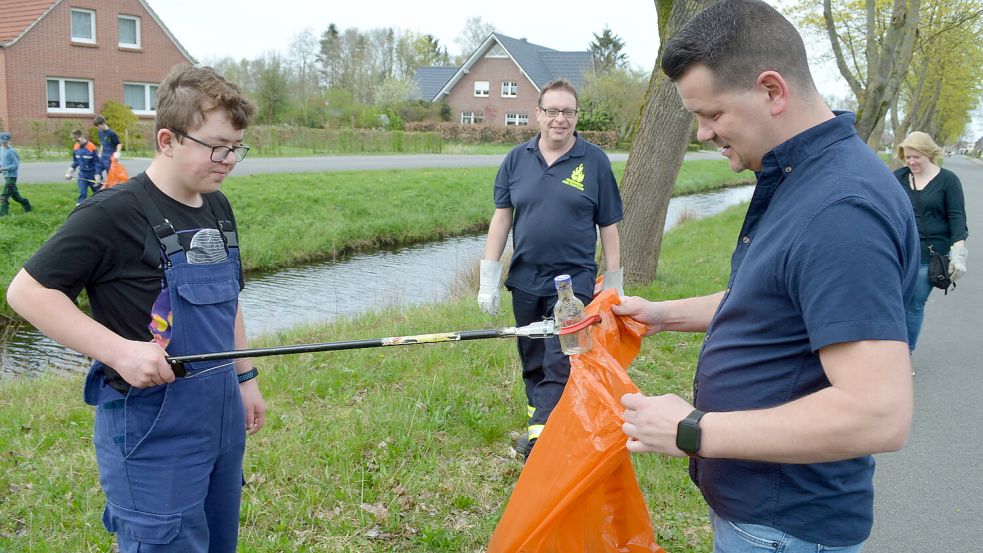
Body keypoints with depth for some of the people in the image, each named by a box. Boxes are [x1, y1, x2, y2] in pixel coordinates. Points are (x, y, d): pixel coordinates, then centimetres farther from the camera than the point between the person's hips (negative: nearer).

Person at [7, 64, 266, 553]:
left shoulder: (217, 208, 8)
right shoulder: (114, 214, -16)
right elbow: (27, 291, -15)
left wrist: (244, 376, 17)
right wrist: (119, 350, -24)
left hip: (222, 418, 8)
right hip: (152, 430, -7)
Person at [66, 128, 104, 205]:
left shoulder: (91, 147, -18)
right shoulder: (75, 147, -2)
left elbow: (98, 163, -14)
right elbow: (75, 161, 13)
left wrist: (98, 177, -16)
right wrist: (70, 173, 8)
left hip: (92, 175, -4)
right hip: (82, 175, 4)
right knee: (82, 194, -5)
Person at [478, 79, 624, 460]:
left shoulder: (594, 161, -3)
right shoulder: (517, 159, 4)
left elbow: (608, 227, 0)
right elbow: (502, 217, 5)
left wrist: (613, 286, -1)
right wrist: (488, 280, 0)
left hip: (574, 281, -3)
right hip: (525, 281, 4)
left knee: (559, 364, -10)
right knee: (532, 363, 15)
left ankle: (540, 434, -9)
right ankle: (537, 421, 30)